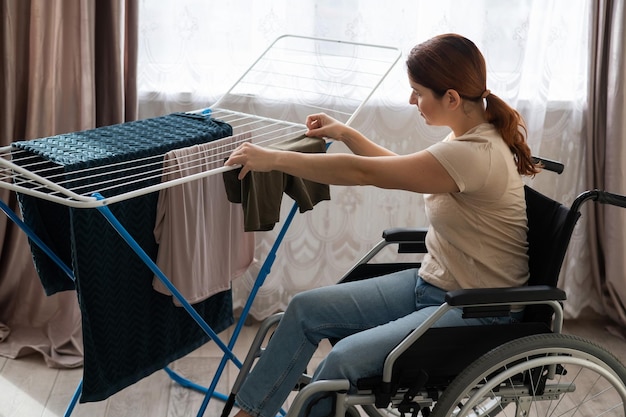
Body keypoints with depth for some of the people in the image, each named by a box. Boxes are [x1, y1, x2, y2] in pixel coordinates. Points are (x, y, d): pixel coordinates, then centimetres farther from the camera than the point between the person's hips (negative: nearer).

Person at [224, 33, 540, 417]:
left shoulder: (475, 155, -27)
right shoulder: (472, 135, 2)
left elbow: (363, 172, -25)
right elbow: (401, 169, 19)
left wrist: (274, 159, -19)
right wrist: (345, 134, 10)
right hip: (433, 284, 10)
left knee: (345, 359, -25)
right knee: (306, 309, 0)